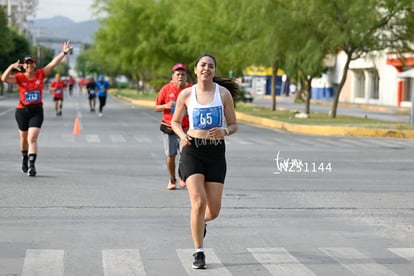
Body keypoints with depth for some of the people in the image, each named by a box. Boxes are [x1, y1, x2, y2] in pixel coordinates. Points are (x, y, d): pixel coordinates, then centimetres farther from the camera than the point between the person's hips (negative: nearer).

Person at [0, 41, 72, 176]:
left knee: (32, 138, -12)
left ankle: (31, 165, -19)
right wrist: (11, 67, -35)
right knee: (23, 137, 18)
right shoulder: (19, 77, -7)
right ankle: (24, 158, 44)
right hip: (22, 111, 1)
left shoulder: (40, 74, -1)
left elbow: (53, 63, -7)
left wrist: (64, 53, -16)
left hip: (37, 111, -1)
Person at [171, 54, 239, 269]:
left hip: (216, 152, 1)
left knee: (214, 210, 2)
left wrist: (224, 131, -19)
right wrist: (182, 136, -7)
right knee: (198, 202, -16)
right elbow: (175, 121, 14)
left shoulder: (224, 93, 0)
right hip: (192, 150, -1)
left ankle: (201, 221, 40)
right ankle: (199, 253, -1)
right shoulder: (186, 94, 1)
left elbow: (234, 125, 4)